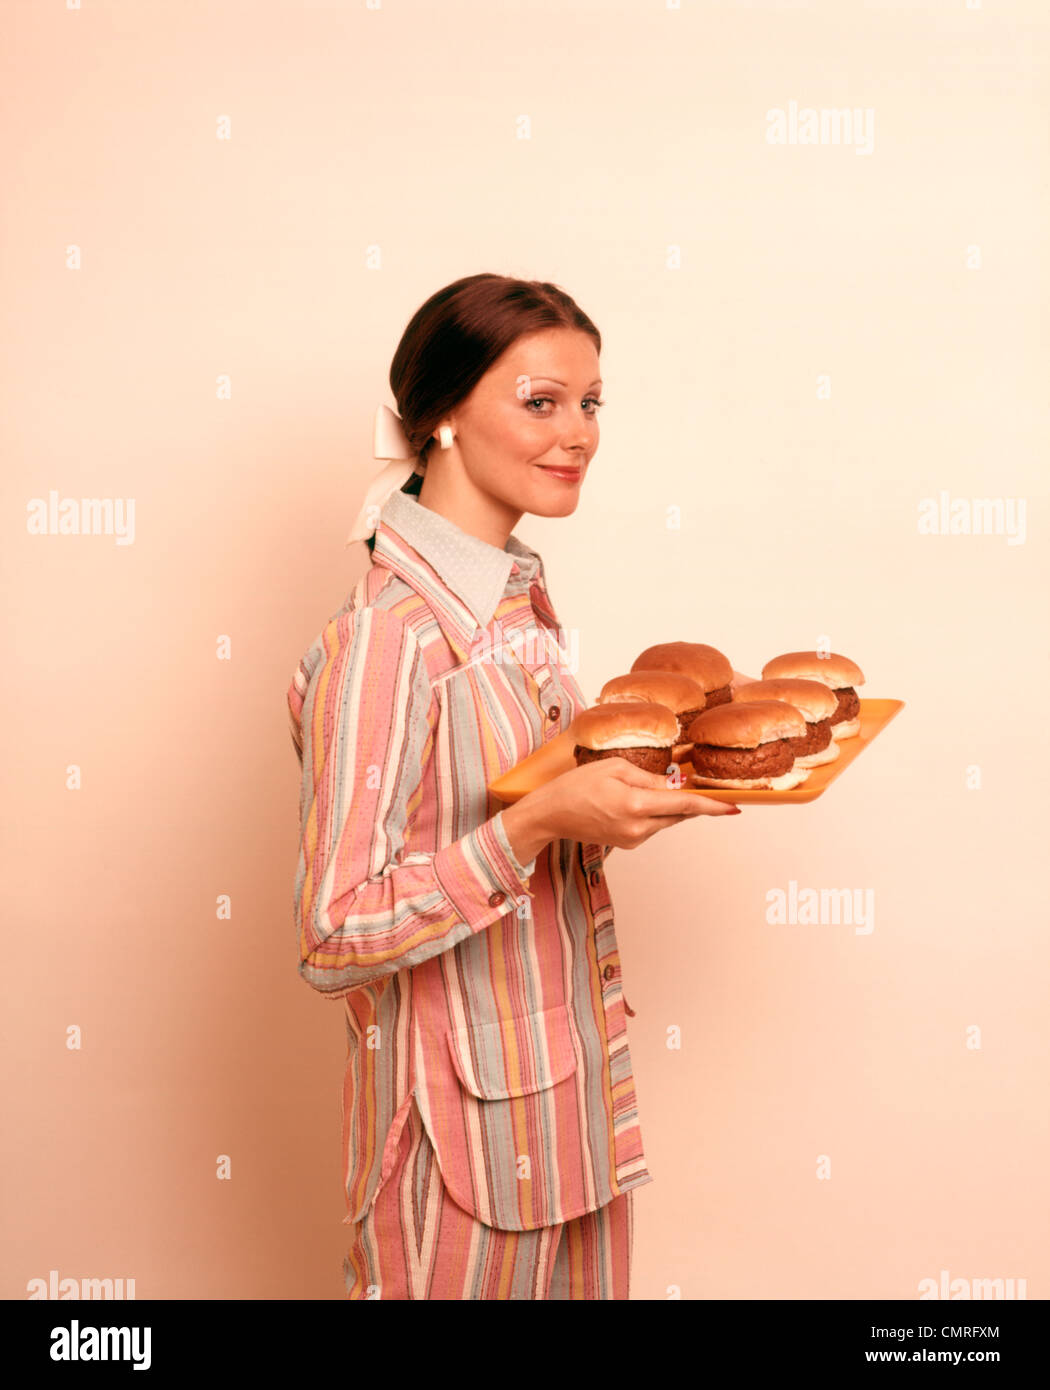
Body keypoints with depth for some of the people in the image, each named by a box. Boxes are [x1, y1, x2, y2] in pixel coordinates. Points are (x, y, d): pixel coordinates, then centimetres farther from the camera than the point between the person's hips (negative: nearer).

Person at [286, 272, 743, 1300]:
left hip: (569, 1080, 8)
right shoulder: (387, 634, -22)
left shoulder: (522, 598, 4)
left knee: (579, 1280, 22)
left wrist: (637, 785, 0)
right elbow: (334, 938, -22)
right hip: (466, 1107, -8)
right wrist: (539, 822, -29)